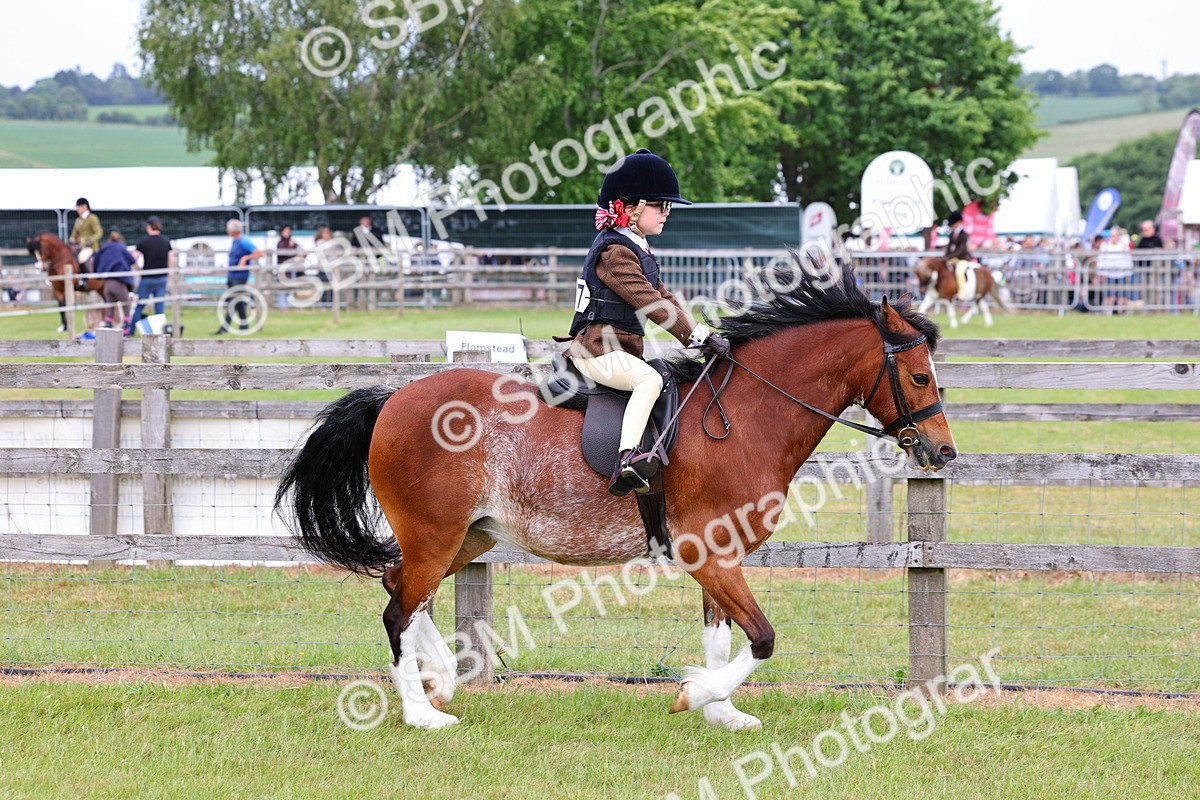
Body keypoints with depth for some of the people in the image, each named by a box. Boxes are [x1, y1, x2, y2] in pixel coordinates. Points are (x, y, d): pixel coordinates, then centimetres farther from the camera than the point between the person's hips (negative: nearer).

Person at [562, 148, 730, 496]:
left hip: (624, 348, 11)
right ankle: (627, 458, -45)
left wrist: (703, 334, 6)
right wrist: (699, 336, -22)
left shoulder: (635, 249, 18)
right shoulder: (615, 251, -15)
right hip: (597, 349, -11)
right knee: (650, 378, -32)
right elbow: (650, 304, -22)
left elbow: (663, 297, 17)